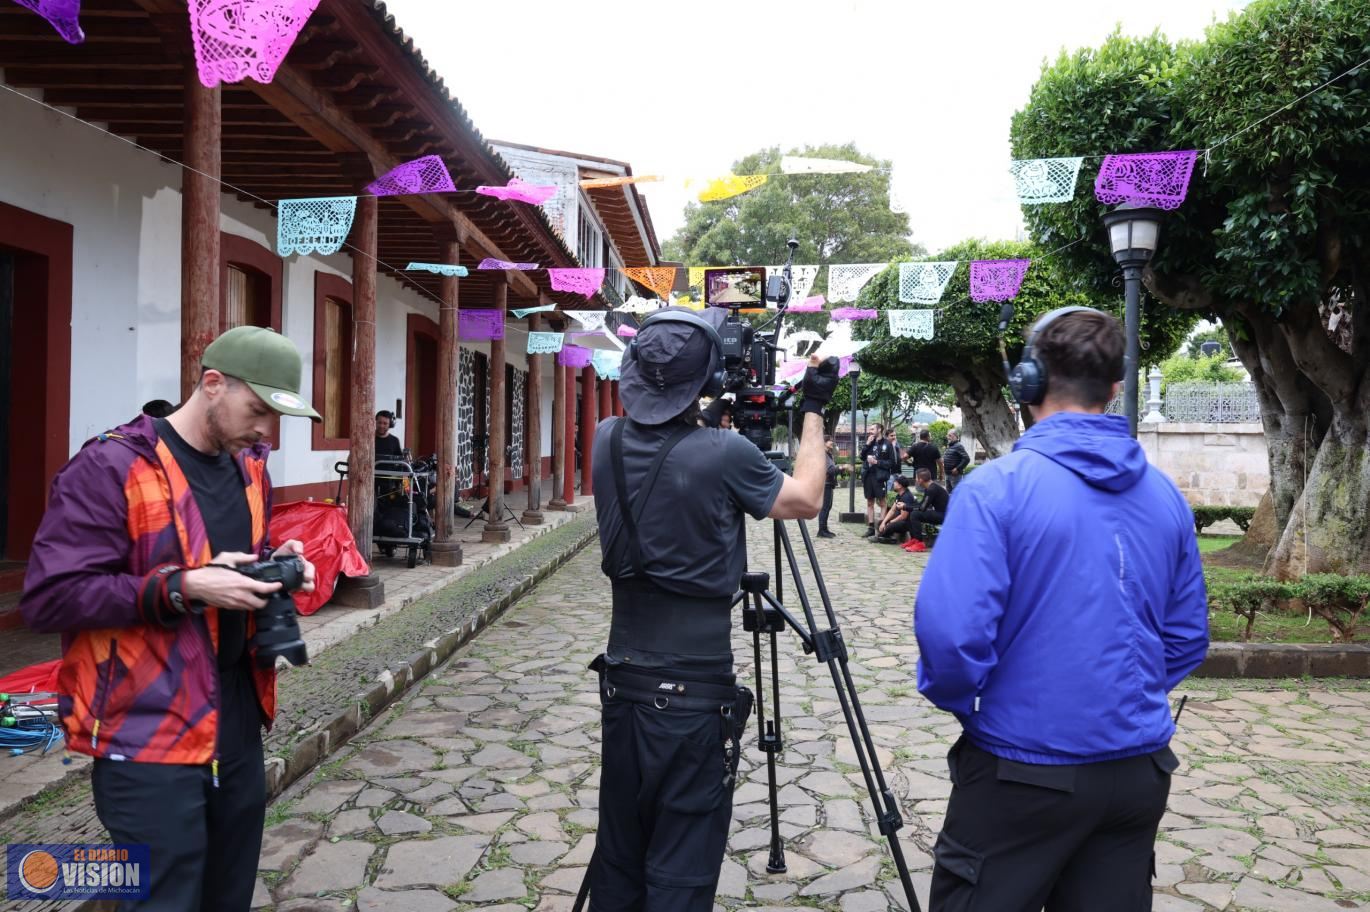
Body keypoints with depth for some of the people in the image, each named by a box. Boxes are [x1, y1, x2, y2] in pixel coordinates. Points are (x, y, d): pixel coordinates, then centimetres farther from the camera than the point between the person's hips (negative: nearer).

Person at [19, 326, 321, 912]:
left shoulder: (250, 469, 9)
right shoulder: (108, 468, -14)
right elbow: (47, 598, -17)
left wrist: (277, 563, 0)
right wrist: (183, 588, -25)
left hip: (237, 720, 7)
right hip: (150, 734, -7)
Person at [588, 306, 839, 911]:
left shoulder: (609, 441, 0)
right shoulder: (722, 453, -16)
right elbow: (806, 501, 0)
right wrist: (815, 411, 9)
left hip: (622, 679, 6)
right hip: (693, 691, -6)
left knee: (618, 858, 17)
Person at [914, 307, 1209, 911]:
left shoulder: (997, 487, -16)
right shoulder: (1166, 494, 3)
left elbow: (951, 630, -23)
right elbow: (1188, 637, 10)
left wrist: (954, 698, -3)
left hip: (1024, 770, -5)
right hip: (1140, 770, 6)